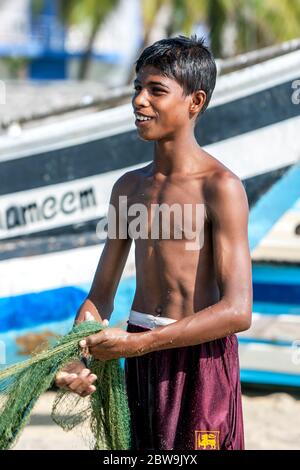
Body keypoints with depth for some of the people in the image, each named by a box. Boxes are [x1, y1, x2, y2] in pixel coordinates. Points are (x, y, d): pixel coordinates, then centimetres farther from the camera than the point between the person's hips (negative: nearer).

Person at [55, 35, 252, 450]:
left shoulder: (220, 187, -12)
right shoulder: (129, 187, 9)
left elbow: (238, 311, -20)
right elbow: (101, 295, 12)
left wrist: (135, 344, -21)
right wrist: (76, 354, -9)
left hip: (201, 358, -6)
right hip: (141, 357, 6)